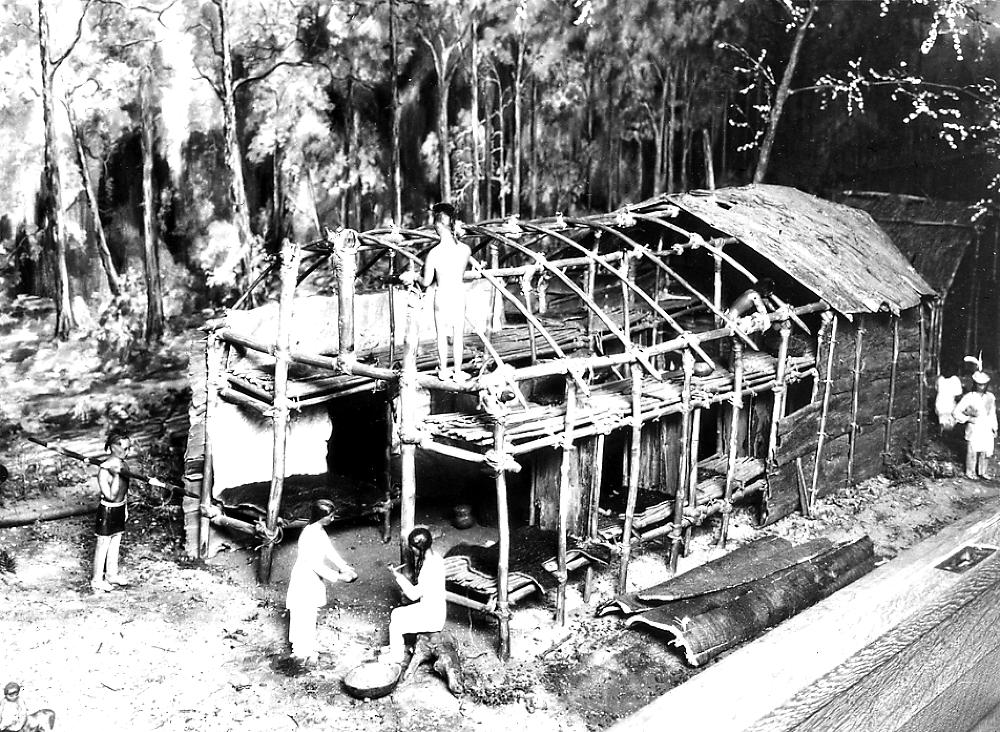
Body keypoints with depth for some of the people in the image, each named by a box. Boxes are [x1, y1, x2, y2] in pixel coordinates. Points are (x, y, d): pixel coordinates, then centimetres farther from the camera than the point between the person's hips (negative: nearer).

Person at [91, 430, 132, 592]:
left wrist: (126, 507, 19)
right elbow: (111, 495, -28)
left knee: (115, 543, 19)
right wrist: (116, 475, -36)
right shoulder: (104, 470, -24)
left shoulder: (124, 465, 0)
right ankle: (97, 580, 17)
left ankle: (112, 574, 34)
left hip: (120, 509, 8)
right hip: (107, 511, -8)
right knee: (103, 544, 4)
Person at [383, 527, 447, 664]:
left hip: (432, 617, -9)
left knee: (395, 625, 0)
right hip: (429, 607, 9)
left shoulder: (430, 568, -31)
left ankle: (397, 656, 21)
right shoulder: (434, 556, -3)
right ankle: (398, 645, 34)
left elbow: (414, 595, -21)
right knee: (396, 614, 16)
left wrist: (398, 575, -15)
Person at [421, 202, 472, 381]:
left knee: (442, 335, 14)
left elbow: (426, 282, -9)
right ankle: (458, 372, 21)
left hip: (442, 295, -2)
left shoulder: (434, 253, -19)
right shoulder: (466, 249, -12)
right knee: (458, 336, 13)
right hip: (459, 293, 2)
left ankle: (444, 370, 26)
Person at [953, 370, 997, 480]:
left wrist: (994, 428, 15)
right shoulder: (969, 397, -11)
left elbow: (992, 414, 14)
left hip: (987, 430, 4)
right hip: (974, 430, -4)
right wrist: (968, 418, -15)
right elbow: (956, 412, -8)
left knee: (986, 452, 10)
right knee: (972, 451, 7)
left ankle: (983, 472, 29)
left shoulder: (990, 397, 4)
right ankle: (970, 472, 25)